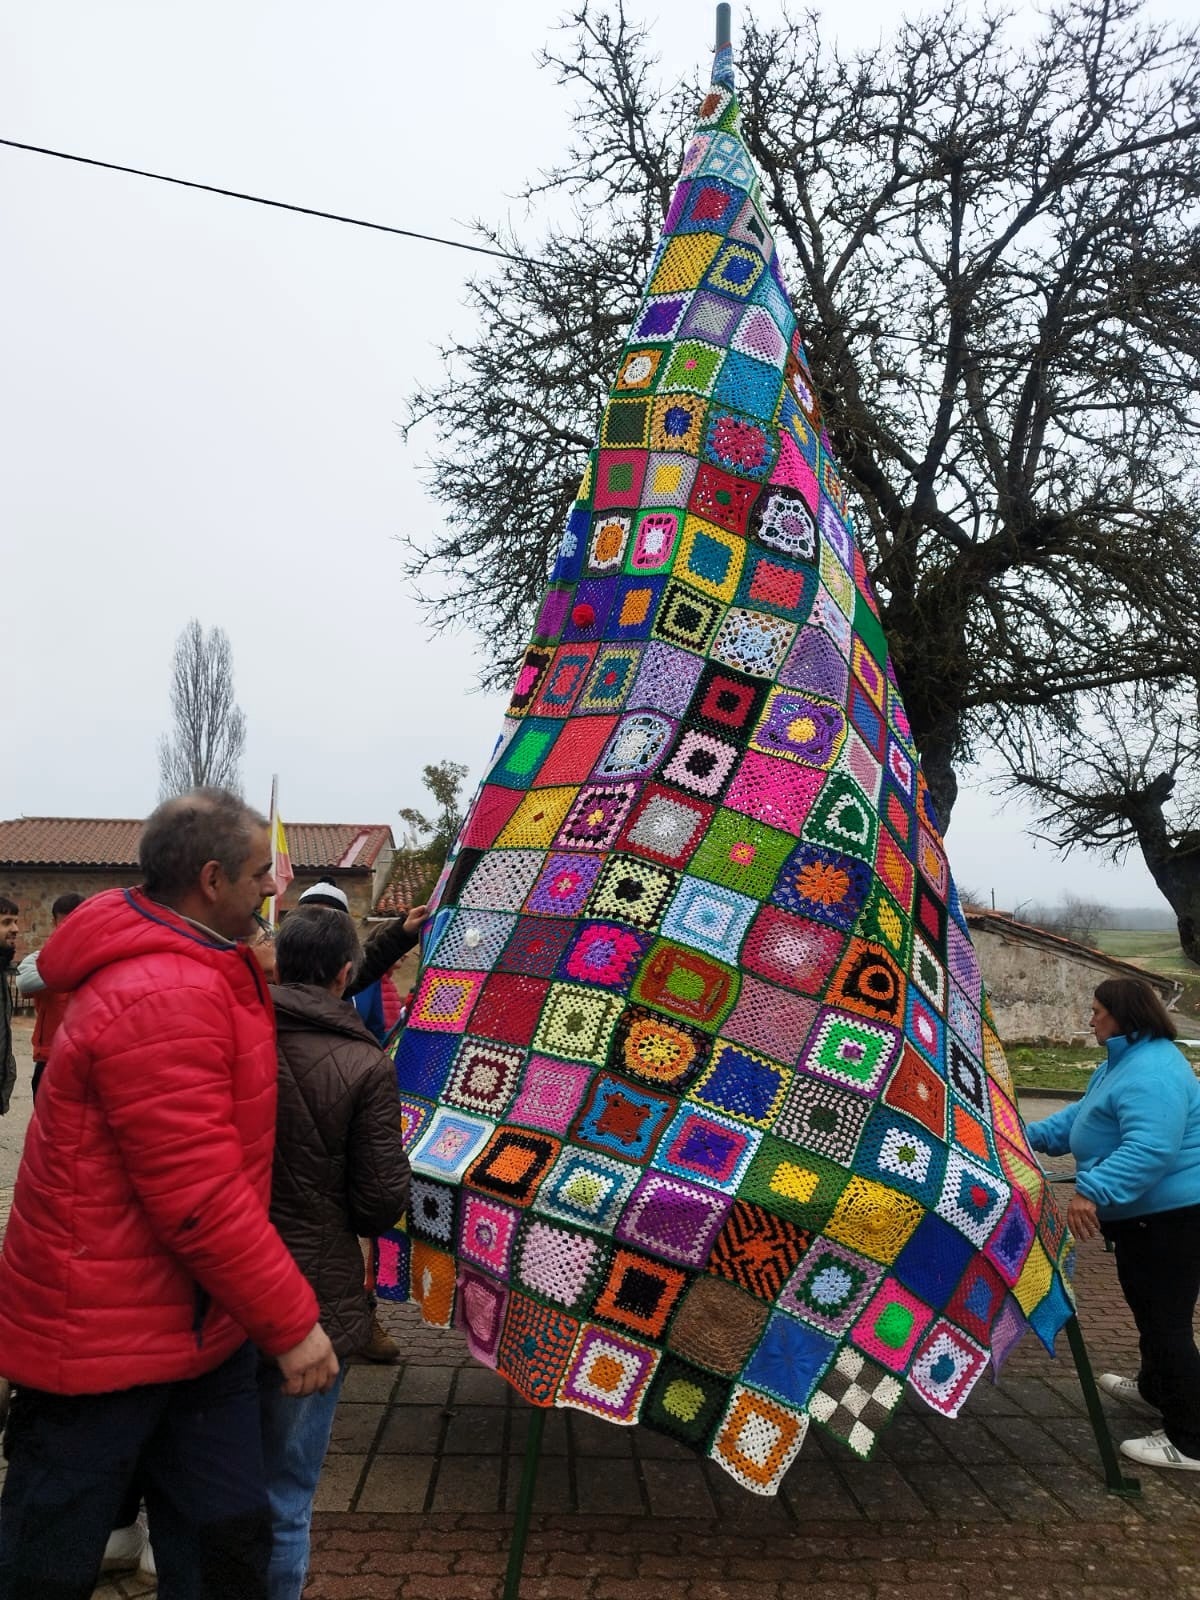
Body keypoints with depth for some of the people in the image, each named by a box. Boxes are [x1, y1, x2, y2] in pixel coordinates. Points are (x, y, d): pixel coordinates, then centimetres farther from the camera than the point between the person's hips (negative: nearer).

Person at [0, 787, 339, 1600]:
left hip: (198, 1322, 9)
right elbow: (200, 1202, -26)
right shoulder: (160, 1000, -28)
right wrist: (291, 1322, -19)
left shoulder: (203, 971, 6)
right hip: (103, 1344, -9)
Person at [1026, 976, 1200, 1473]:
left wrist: (1094, 1191, -42)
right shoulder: (1126, 1060, 12)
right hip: (1143, 1213, 12)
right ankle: (1156, 1388, 46)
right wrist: (1032, 1135, 10)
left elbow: (1150, 1149, -37)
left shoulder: (1152, 1071, -27)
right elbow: (1083, 1115, 19)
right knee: (1149, 1310, 27)